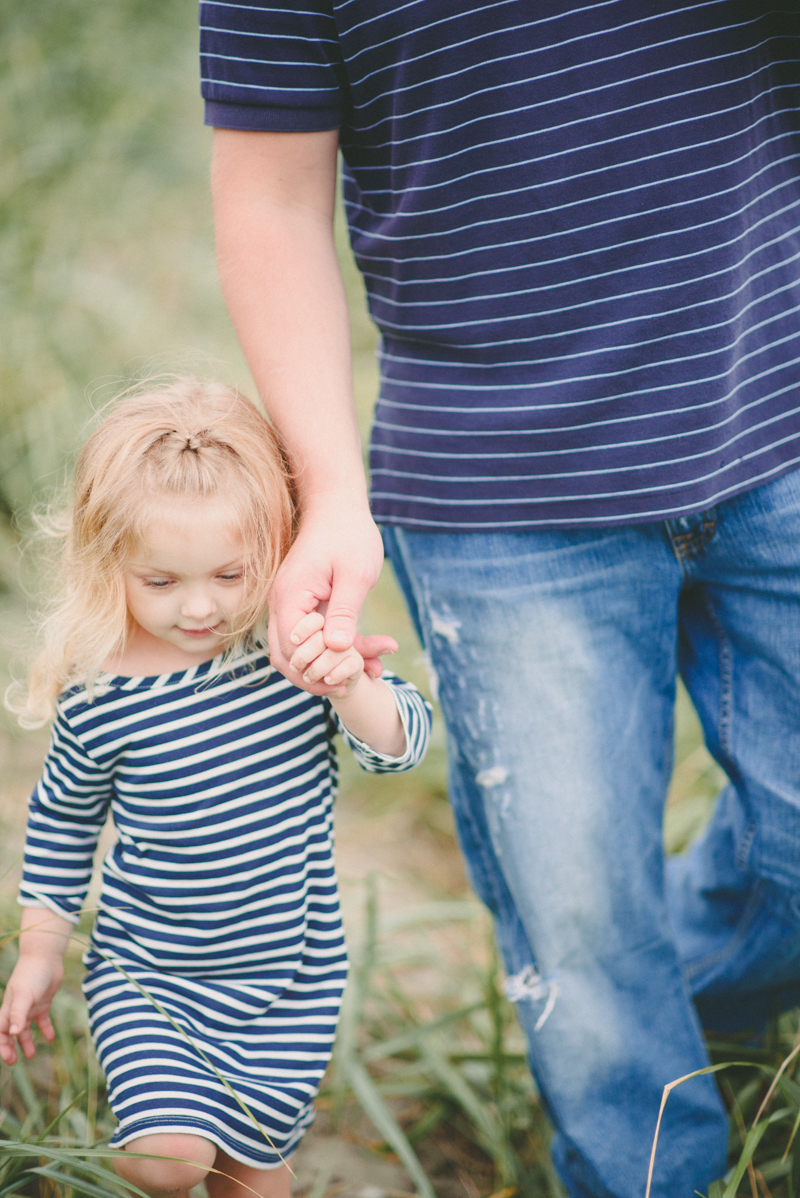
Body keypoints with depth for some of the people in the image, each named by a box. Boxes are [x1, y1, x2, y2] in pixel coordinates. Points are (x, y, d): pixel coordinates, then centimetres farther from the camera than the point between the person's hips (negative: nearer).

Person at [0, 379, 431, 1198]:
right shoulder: (99, 700, -15)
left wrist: (349, 686, -33)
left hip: (288, 977, 2)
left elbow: (399, 745, -12)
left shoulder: (300, 651, -11)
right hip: (143, 973, -2)